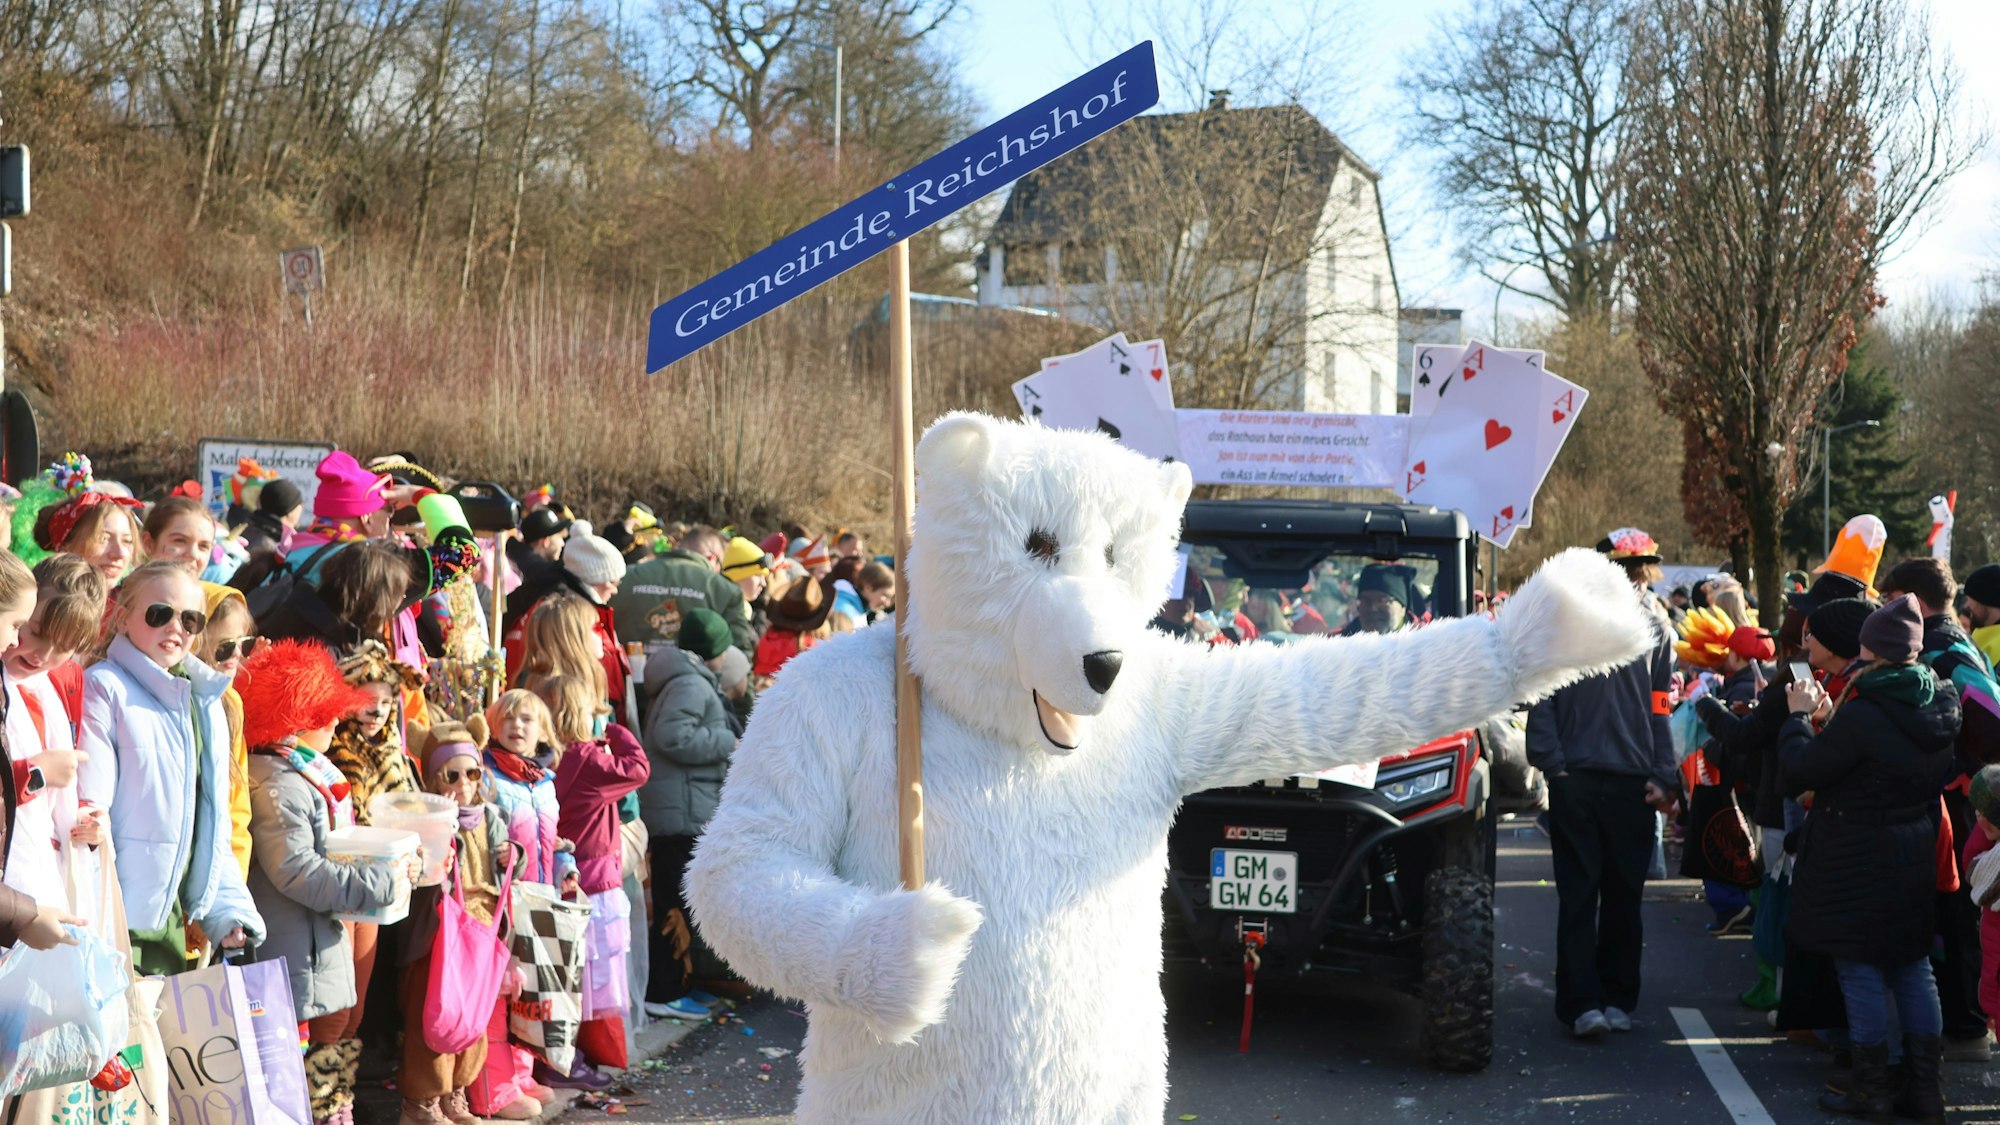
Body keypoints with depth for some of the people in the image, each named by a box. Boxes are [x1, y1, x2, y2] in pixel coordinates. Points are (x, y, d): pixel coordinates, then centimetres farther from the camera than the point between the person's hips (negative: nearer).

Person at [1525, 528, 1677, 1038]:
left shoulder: (1655, 630, 10)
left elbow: (1662, 708, 11)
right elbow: (1541, 696, 0)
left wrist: (1661, 776, 3)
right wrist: (1553, 763, -8)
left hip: (1633, 782, 3)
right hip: (1576, 780, -3)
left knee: (1624, 895, 7)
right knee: (1578, 894, -3)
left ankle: (1617, 997, 16)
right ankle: (1582, 1002, -4)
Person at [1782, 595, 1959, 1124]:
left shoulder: (1862, 715, -23)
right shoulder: (1941, 706, 1)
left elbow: (1799, 772, -17)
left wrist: (1799, 717, -1)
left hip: (1858, 865, -7)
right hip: (1917, 857, 7)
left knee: (1860, 971, 3)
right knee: (1913, 969, 14)